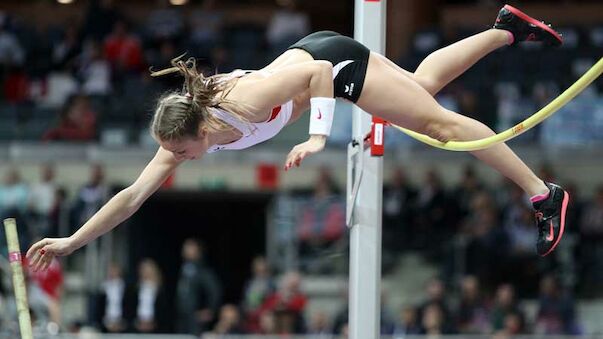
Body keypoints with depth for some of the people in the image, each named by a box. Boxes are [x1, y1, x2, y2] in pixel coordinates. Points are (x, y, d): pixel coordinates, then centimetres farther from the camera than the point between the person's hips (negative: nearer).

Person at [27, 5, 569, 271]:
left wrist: (318, 137, -42)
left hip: (337, 60, -7)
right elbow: (132, 196, -17)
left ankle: (544, 195, 10)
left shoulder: (245, 102, -39)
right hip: (309, 51, 7)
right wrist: (71, 241, -23)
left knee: (437, 121, 2)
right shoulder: (186, 130, -20)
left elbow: (321, 72, -33)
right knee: (423, 84, 25)